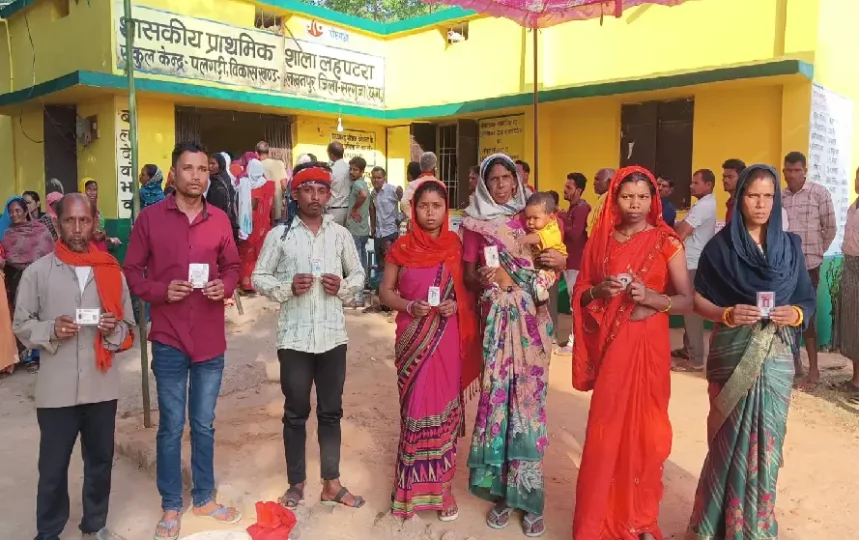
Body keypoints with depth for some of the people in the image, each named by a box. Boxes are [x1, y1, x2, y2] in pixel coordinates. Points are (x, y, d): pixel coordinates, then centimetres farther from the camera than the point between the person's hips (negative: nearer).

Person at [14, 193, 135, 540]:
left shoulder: (111, 271, 3)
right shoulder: (37, 272, -2)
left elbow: (128, 327, 7)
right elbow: (21, 325, 2)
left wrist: (114, 330, -14)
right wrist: (51, 330, -17)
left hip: (102, 386, 2)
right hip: (57, 389, -2)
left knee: (100, 460, 15)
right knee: (53, 467, 8)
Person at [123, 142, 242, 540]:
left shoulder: (220, 220, 3)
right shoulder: (149, 218, -4)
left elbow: (233, 266, 11)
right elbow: (131, 272, -1)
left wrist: (226, 286, -10)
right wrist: (160, 291, -17)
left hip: (211, 340, 2)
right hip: (169, 341, -2)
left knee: (204, 424, 15)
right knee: (171, 426, 9)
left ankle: (204, 498, 32)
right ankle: (171, 506, 26)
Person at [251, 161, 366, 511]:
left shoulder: (340, 234, 4)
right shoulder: (280, 234, -2)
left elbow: (359, 274, 12)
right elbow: (259, 277, 1)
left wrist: (343, 287, -9)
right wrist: (287, 287, -16)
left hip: (333, 335, 2)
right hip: (294, 337, -2)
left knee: (331, 412, 12)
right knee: (296, 413, 11)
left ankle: (331, 483, 26)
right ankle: (297, 483, 27)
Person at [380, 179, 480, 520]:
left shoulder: (456, 245, 3)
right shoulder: (402, 248, -1)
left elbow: (468, 288, 9)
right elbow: (385, 291, 3)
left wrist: (456, 305, -12)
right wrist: (409, 306, -15)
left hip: (448, 339, 1)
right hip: (413, 339, -1)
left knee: (444, 408, 7)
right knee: (415, 408, 3)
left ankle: (441, 487, 23)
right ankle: (414, 487, 19)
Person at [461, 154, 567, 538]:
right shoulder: (474, 223, 5)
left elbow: (548, 271, 11)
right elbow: (468, 276, 3)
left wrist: (559, 264, -10)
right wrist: (482, 278, -18)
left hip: (531, 321, 1)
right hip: (496, 319, -1)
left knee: (528, 397, 0)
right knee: (496, 395, -1)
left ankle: (527, 494, 12)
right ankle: (500, 491, 15)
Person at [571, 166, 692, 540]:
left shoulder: (666, 243, 0)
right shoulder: (600, 240, 6)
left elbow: (687, 301, -2)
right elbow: (580, 294, 9)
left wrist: (651, 297, -20)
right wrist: (600, 290, -12)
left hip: (648, 346, -1)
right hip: (609, 346, 1)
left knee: (644, 429, 4)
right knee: (605, 430, 3)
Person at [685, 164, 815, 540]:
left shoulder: (790, 246, 7)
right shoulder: (720, 245, -2)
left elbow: (808, 301, 8)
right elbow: (697, 299, -1)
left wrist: (796, 314, -13)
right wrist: (727, 314, -18)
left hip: (776, 357, 3)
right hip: (732, 355, -3)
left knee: (766, 440, 8)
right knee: (731, 439, 1)